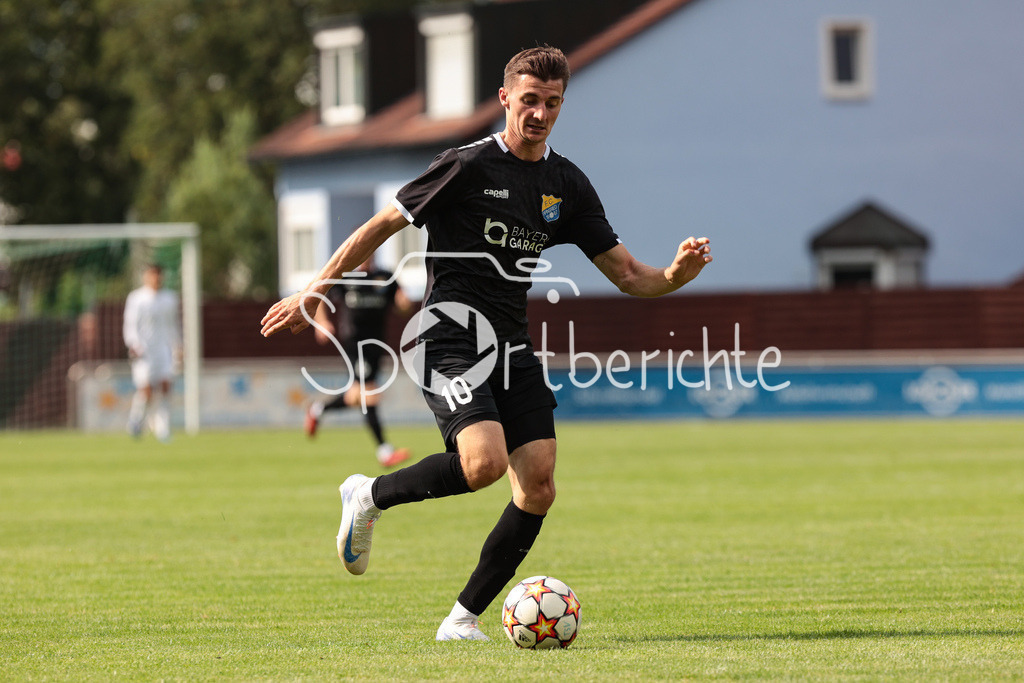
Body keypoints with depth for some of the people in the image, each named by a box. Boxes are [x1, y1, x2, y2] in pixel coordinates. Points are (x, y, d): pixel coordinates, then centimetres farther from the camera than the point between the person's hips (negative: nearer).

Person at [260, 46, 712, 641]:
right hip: (451, 339, -6)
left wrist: (677, 274, -11)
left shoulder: (567, 184, 10)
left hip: (514, 346, 6)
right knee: (485, 463, -27)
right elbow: (383, 226, -2)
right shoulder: (469, 166, -8)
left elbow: (628, 275, 11)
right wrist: (315, 293, -2)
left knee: (538, 487, -7)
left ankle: (464, 618, 5)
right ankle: (371, 497, -1)